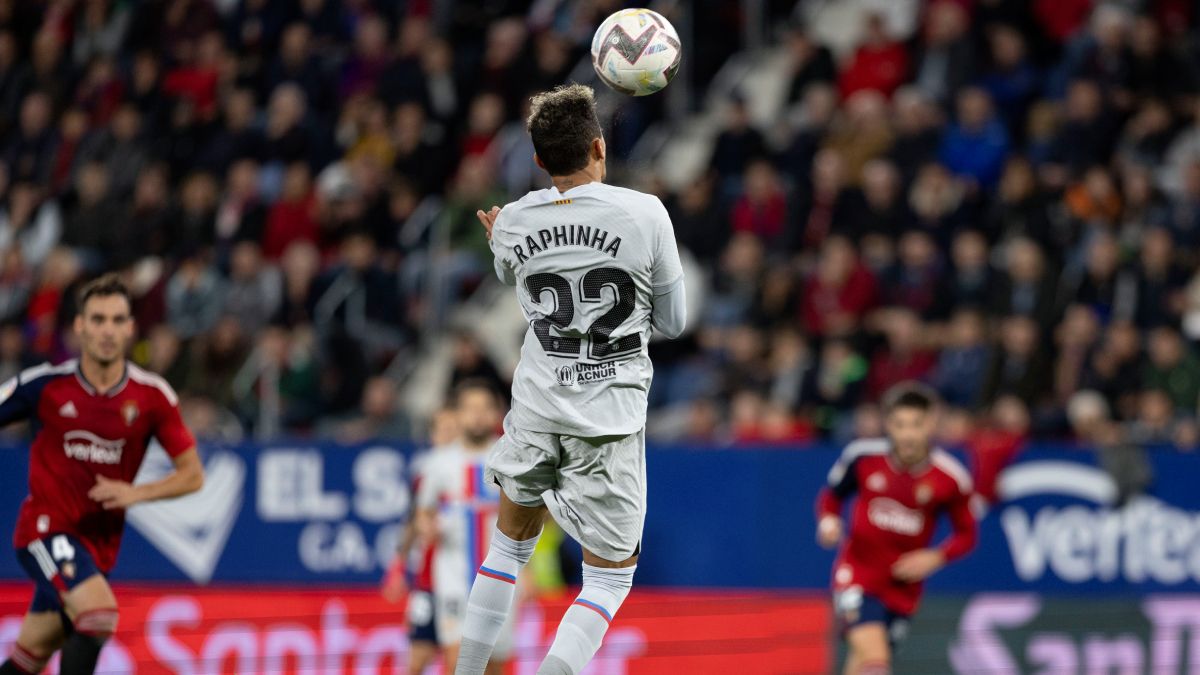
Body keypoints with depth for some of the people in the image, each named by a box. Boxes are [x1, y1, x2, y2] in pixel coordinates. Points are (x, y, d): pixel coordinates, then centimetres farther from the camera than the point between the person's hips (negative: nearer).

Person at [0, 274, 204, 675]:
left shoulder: (152, 396, -5)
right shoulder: (45, 385, -9)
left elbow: (192, 474, -1)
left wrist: (135, 493, -16)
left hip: (100, 542, 3)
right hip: (46, 526, -3)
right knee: (99, 613, -28)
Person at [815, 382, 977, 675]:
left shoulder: (951, 478, -11)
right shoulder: (862, 456, -10)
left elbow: (966, 534, 3)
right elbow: (831, 494, 8)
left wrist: (935, 557, -15)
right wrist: (828, 520, -13)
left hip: (903, 588, 2)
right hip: (857, 576, -2)